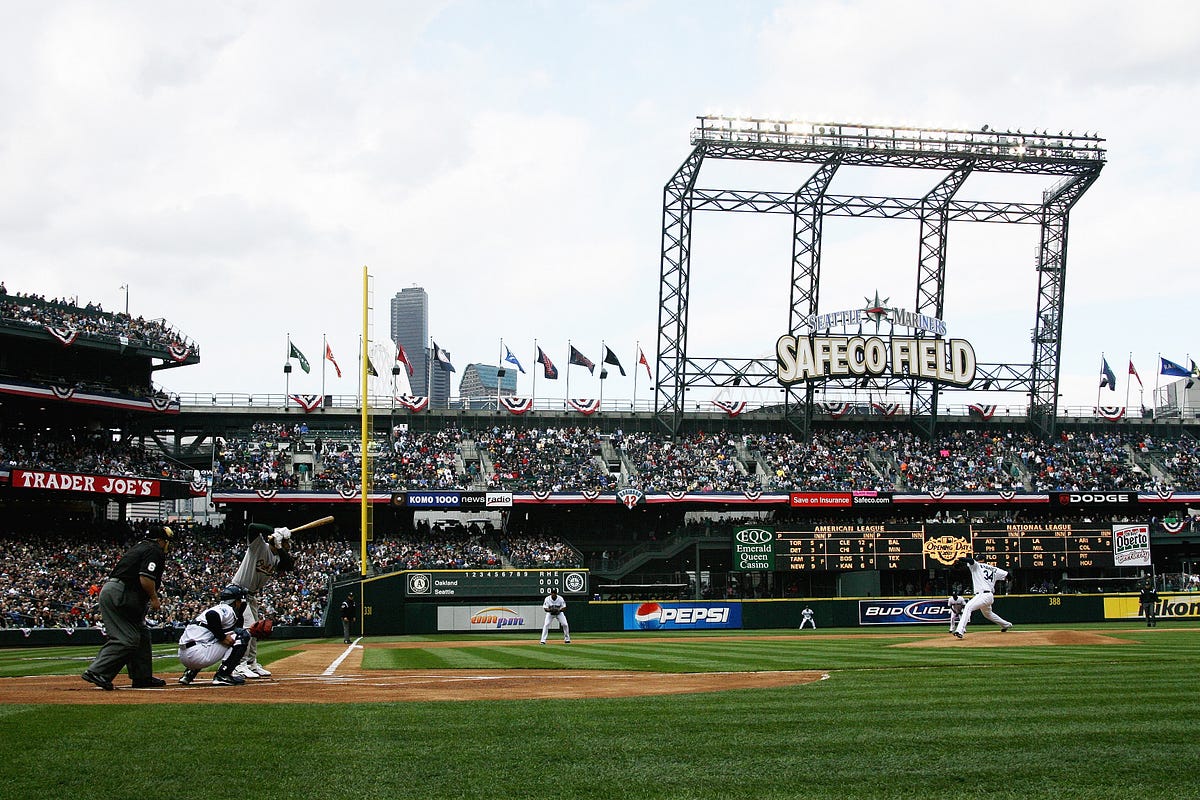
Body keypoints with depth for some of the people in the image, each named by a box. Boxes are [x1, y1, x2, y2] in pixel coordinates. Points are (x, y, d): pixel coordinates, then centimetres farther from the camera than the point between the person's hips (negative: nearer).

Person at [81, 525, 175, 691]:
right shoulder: (155, 551, -6)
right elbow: (146, 578, -18)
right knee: (126, 639, -13)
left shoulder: (139, 547, 24)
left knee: (142, 633, 14)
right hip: (119, 594, -11)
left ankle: (143, 677, 18)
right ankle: (97, 671, -20)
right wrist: (154, 598, -5)